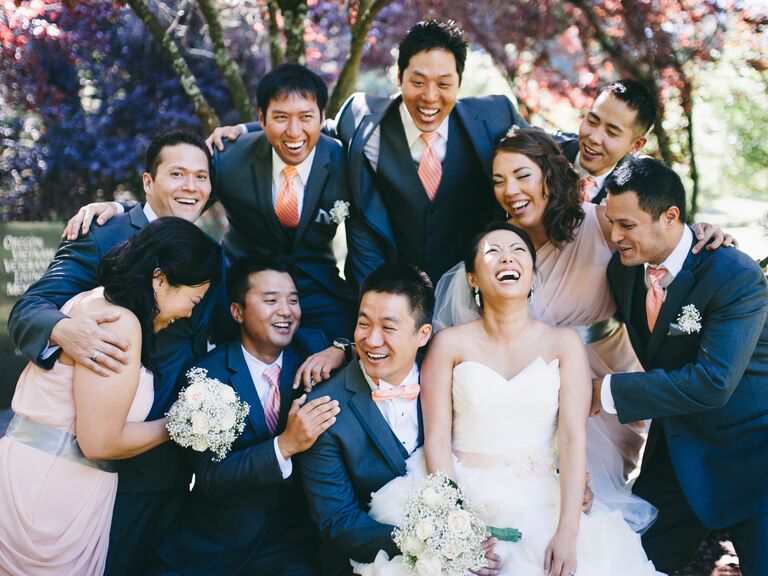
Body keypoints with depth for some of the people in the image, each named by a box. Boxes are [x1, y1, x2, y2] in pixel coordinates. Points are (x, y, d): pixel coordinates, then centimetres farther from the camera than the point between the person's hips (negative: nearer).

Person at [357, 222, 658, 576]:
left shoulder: (564, 344, 4)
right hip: (466, 498, -1)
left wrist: (567, 532, -16)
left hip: (541, 503, 1)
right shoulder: (450, 344, 3)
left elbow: (573, 438, -5)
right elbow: (436, 440, -2)